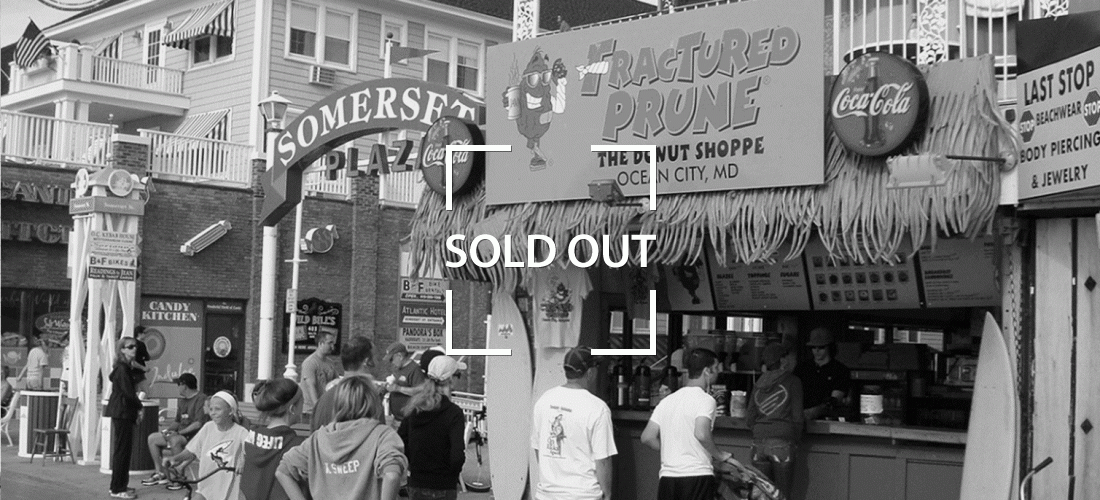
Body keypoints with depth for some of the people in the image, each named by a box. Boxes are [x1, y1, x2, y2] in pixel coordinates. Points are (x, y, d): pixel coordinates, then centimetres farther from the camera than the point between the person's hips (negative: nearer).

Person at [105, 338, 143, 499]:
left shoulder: (127, 367, 16)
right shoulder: (122, 368, -14)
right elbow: (128, 393, -19)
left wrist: (135, 413, 13)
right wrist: (139, 405, -4)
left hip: (124, 413, 10)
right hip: (122, 413, -10)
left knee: (125, 449, 14)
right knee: (122, 449, -6)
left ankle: (120, 485, 21)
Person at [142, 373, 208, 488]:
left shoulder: (201, 399, -12)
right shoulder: (183, 401, 19)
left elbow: (198, 424, -21)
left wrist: (179, 432, -21)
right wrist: (167, 428, 4)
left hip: (194, 436, -10)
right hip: (180, 435, 10)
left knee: (174, 440, -37)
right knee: (152, 438, 1)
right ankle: (160, 473, 3)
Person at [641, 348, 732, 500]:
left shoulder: (667, 401, 14)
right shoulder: (705, 400, -6)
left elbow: (647, 437, 9)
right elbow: (701, 434, -22)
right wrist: (719, 455, -7)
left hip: (667, 476, 6)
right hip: (697, 475, -6)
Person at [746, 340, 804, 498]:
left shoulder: (759, 383, 11)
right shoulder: (792, 381, -1)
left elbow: (749, 418, 9)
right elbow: (797, 416, -3)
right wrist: (795, 440, 11)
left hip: (759, 443, 4)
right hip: (782, 443, -4)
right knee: (782, 494, 0)